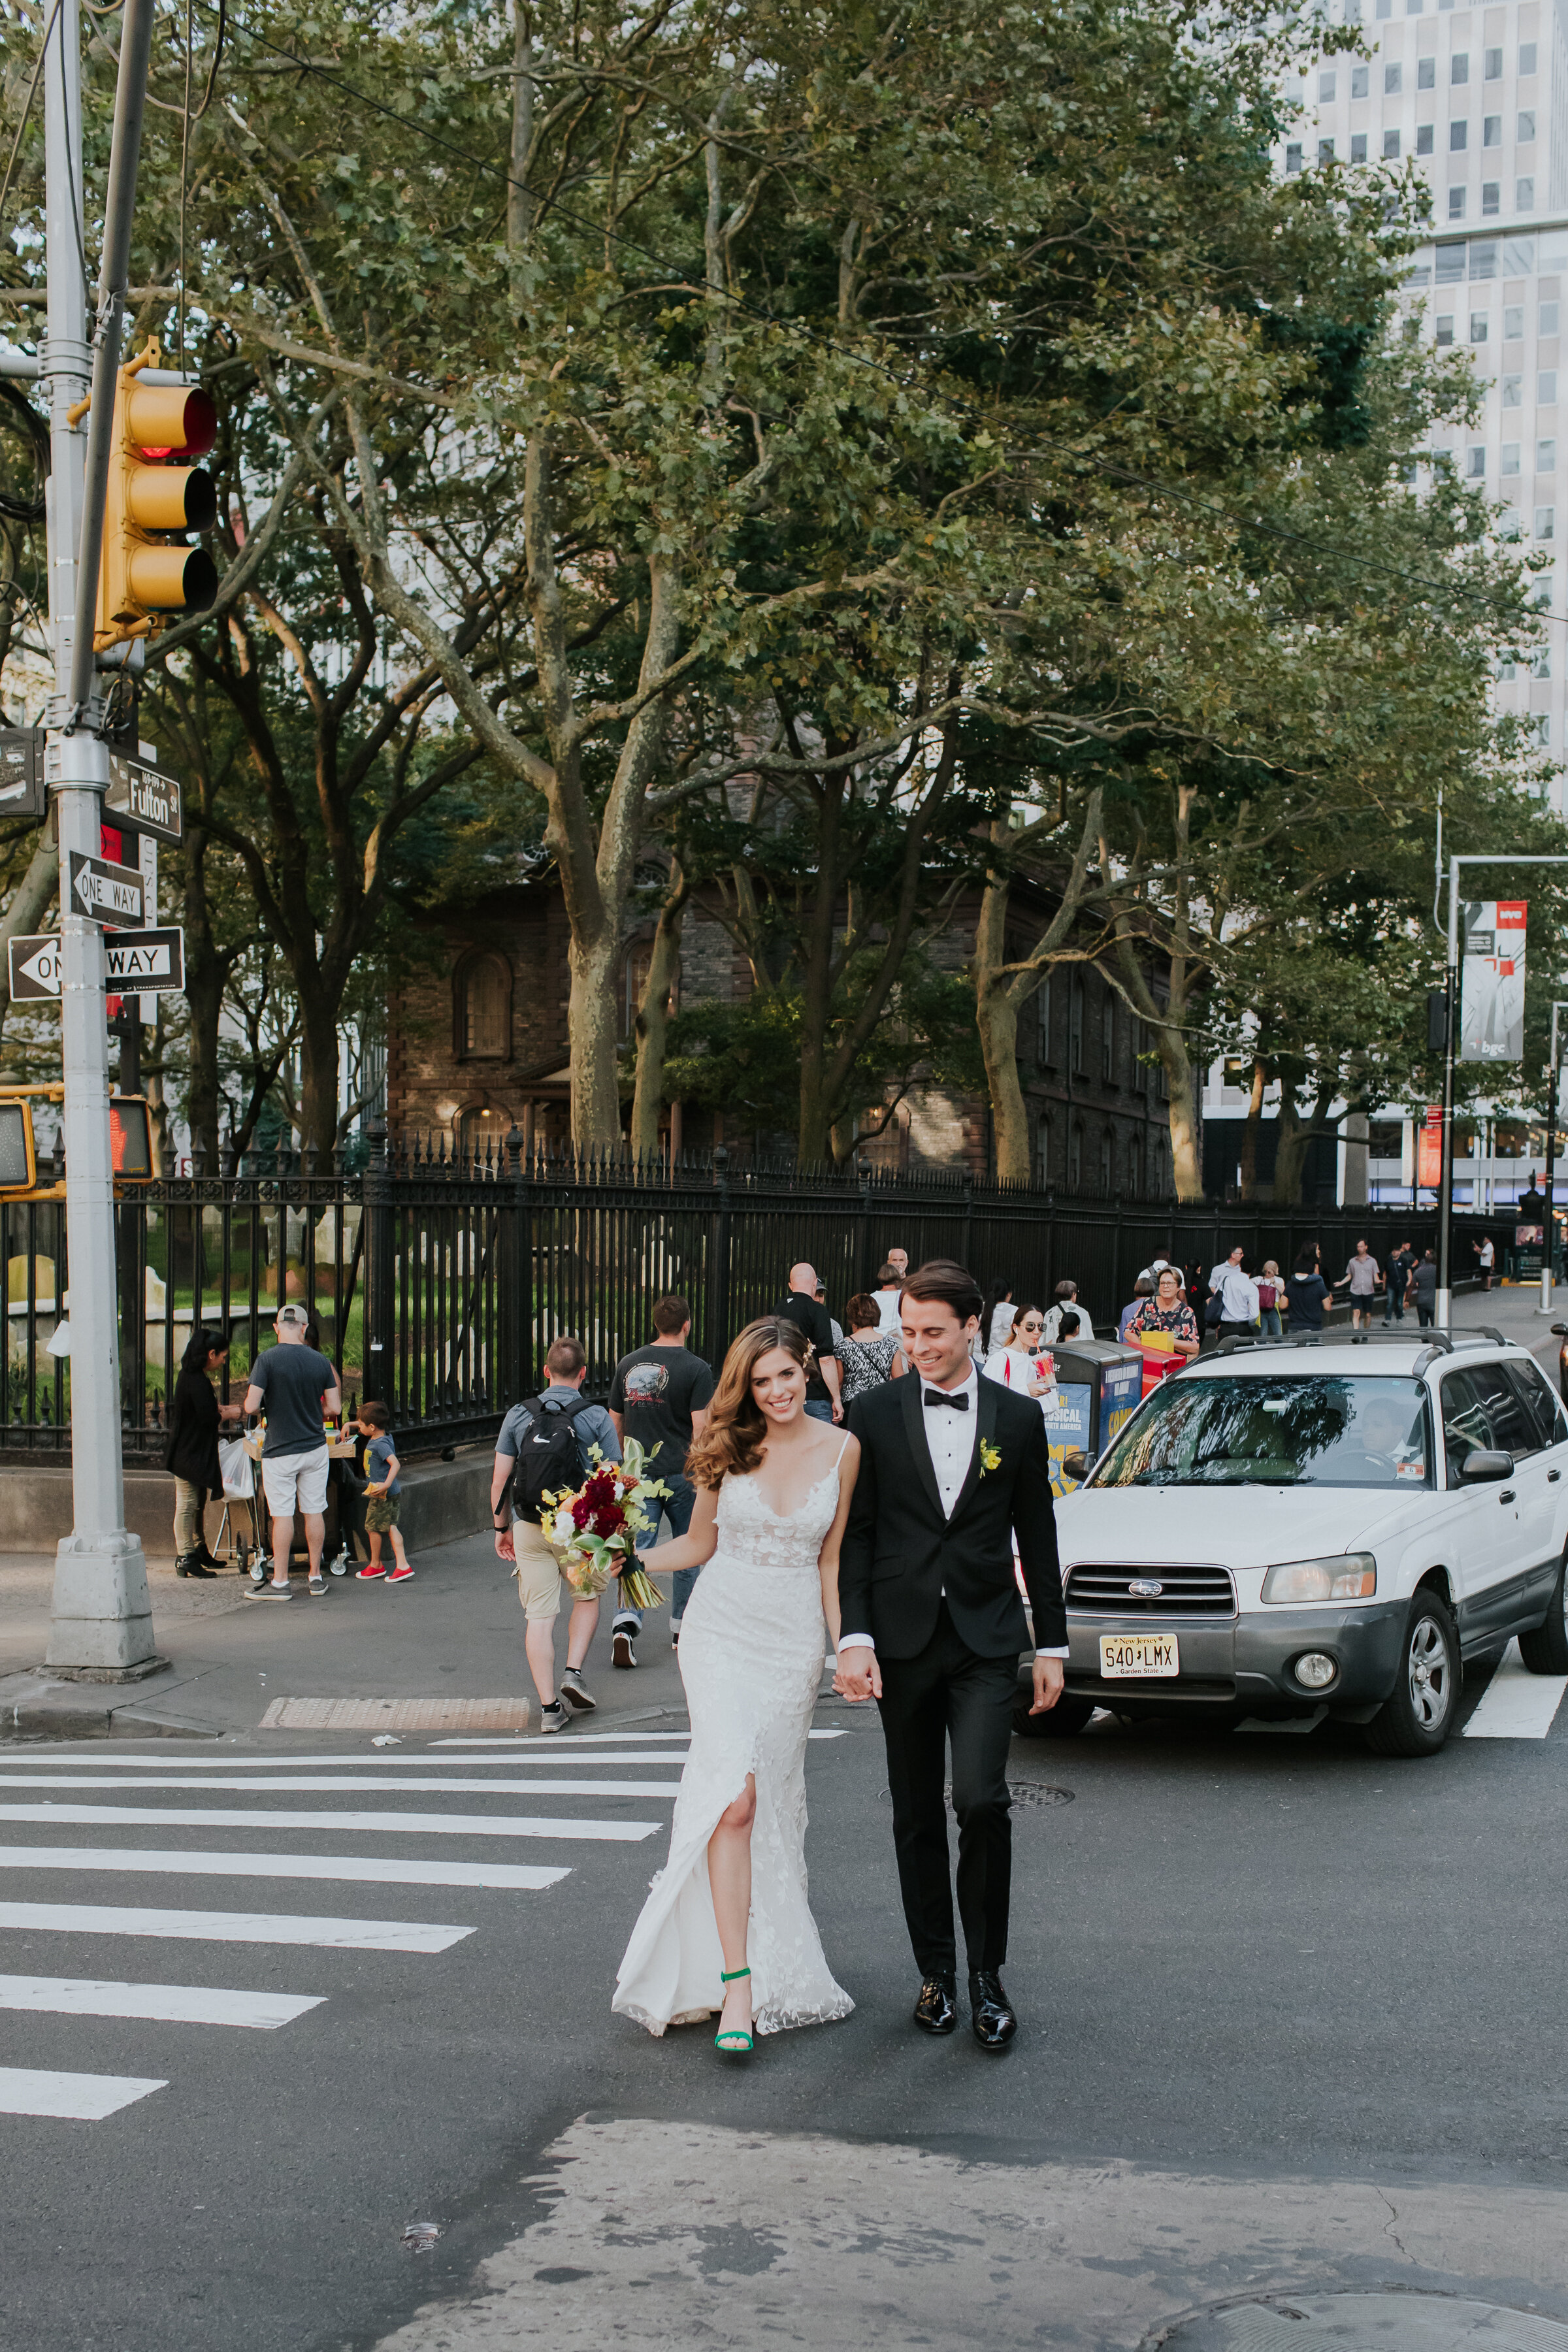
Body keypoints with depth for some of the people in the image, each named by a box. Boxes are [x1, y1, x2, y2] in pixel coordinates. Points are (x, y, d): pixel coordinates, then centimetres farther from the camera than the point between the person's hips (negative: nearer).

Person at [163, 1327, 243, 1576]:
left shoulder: (189, 1375, 11)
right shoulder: (197, 1381, -21)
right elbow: (207, 1417, -25)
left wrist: (221, 1409, 12)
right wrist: (230, 1414, -8)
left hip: (187, 1450, 11)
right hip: (190, 1452, -11)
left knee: (198, 1502, 18)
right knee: (187, 1504, -6)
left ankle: (199, 1551, 27)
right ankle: (186, 1558, -4)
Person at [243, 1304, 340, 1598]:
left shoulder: (267, 1360, -13)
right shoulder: (320, 1361, -1)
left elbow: (251, 1406, -17)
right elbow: (334, 1407, 1)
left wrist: (268, 1407, 6)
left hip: (280, 1450, -3)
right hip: (315, 1446, 3)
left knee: (283, 1515, 1)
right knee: (314, 1512, 10)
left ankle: (280, 1582, 6)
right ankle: (316, 1578, 16)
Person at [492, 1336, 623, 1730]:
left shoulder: (518, 1416, 1)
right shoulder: (596, 1418, -4)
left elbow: (499, 1481, 3)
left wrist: (501, 1527, 14)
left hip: (529, 1528, 1)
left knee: (539, 1616, 5)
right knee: (587, 1598, 23)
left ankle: (549, 1706, 4)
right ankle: (574, 1672, 7)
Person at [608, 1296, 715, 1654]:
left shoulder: (628, 1364, 6)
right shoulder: (696, 1369, -9)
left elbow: (615, 1423, 12)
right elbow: (700, 1429, -14)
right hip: (681, 1473, -3)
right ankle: (681, 1627, 23)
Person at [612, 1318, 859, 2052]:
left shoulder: (841, 1449, 0)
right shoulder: (730, 1446, 0)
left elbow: (831, 1561, 6)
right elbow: (700, 1543, 9)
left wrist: (845, 1646, 2)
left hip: (794, 1643, 1)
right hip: (721, 1631, -1)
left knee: (772, 1806, 8)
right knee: (735, 1798, -16)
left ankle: (773, 1969, 28)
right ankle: (736, 1984, -17)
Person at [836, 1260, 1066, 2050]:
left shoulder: (1018, 1419, 4)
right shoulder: (874, 1415, 1)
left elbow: (1036, 1538, 9)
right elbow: (854, 1535, 0)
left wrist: (1052, 1644, 8)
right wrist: (853, 1638, -9)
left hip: (986, 1637, -1)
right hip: (902, 1638, 1)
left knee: (980, 1800, -13)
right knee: (917, 1815, 8)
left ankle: (986, 1974, 3)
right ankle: (935, 1972, 22)